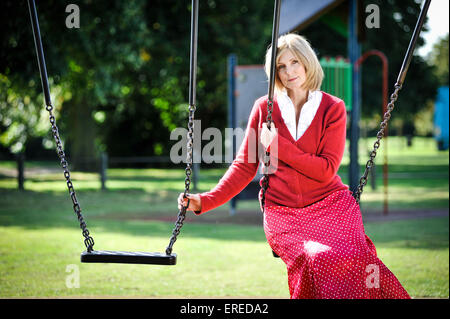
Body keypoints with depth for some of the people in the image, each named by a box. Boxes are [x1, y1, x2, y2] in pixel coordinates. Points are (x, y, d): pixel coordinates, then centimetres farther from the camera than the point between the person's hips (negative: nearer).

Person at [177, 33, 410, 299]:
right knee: (318, 260, -31)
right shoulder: (265, 108, 8)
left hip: (329, 206, 0)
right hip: (282, 214, 0)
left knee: (348, 260, -30)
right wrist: (206, 201, -3)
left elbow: (327, 170, -6)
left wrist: (276, 145, -11)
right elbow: (245, 166, 9)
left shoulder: (333, 108, 4)